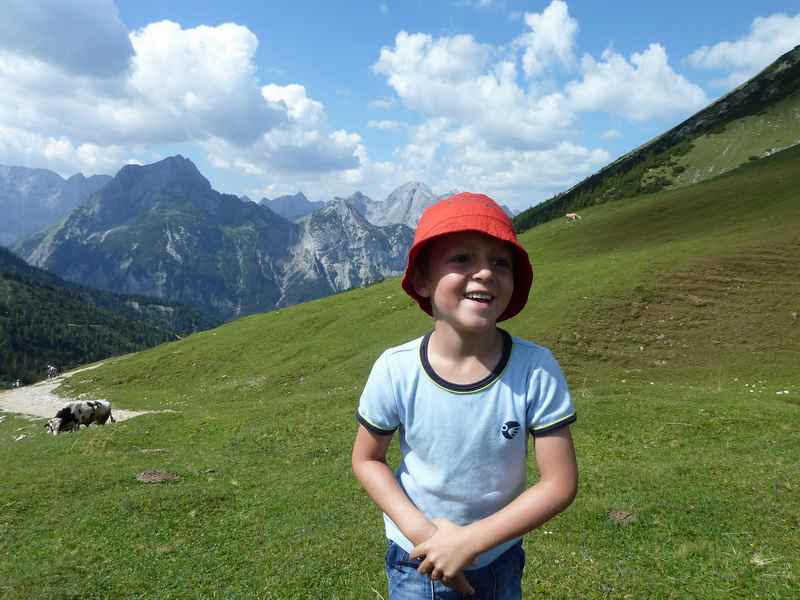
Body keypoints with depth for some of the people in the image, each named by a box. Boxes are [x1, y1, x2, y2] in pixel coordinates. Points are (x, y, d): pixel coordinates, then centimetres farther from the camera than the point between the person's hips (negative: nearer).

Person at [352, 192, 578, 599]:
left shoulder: (536, 369, -23)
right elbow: (367, 459, -8)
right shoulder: (396, 370, -22)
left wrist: (471, 541, -22)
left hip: (501, 560, 1)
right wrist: (421, 531, -19)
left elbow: (560, 483, -17)